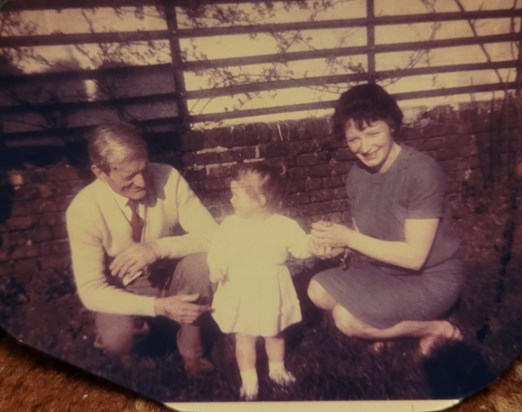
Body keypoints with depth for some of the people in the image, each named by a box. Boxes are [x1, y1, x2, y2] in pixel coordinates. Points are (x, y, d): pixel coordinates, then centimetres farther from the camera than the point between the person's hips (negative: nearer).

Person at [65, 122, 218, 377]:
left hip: (170, 275, 1)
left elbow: (211, 234, -21)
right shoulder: (83, 210, -25)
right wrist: (158, 306, -36)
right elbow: (91, 290, -23)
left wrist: (157, 248, -37)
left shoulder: (168, 178, -23)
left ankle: (191, 352, -7)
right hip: (124, 288, -1)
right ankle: (136, 328, 10)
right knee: (116, 340, -29)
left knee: (199, 258, -30)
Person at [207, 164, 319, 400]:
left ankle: (277, 368, 48)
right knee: (244, 337, 12)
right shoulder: (231, 224, -11)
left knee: (275, 334, 21)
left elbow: (303, 249, -5)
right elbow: (217, 253, -11)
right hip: (241, 293, 0)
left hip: (272, 292, 0)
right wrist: (216, 270, -31)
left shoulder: (284, 226, -13)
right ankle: (248, 379, 36)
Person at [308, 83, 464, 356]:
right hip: (387, 271, 7)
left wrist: (348, 238, -27)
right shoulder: (357, 175, -4)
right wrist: (336, 242, -20)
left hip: (432, 278, -6)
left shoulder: (421, 171, -26)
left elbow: (415, 256, -26)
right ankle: (388, 328, 11)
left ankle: (437, 328, 2)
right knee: (319, 290, -3)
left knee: (347, 319, -20)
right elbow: (363, 236, 1)